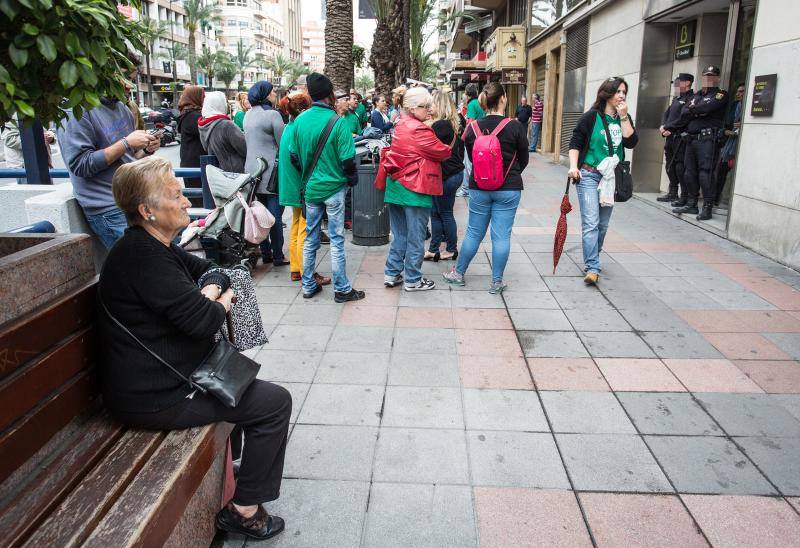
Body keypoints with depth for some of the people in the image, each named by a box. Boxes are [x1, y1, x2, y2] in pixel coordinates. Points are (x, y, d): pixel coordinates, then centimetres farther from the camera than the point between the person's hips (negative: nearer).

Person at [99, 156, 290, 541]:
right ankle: (243, 510, 3)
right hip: (153, 398, -11)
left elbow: (211, 270, 15)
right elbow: (201, 320, -29)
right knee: (275, 402, -7)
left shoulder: (153, 246, 8)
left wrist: (211, 291, -7)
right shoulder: (144, 256, -25)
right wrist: (220, 304, -7)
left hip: (157, 377, 11)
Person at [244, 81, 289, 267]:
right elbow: (284, 144, -11)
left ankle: (265, 253, 19)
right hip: (271, 170, -8)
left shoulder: (248, 115, 11)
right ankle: (278, 256, 3)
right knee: (275, 215, -2)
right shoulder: (272, 114, -13)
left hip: (253, 170, 8)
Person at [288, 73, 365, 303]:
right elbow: (347, 159, -15)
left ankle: (308, 286, 24)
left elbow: (293, 154, 5)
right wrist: (352, 180, 4)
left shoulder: (300, 120, -1)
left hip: (310, 188, 5)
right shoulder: (337, 122, -15)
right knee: (336, 240, 3)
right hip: (334, 188, -4)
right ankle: (342, 289, 11)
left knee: (310, 238, 14)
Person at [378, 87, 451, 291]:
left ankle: (392, 274, 22)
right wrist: (448, 146, 11)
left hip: (395, 186, 8)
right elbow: (444, 153, -10)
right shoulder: (419, 130, -16)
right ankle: (412, 280, 12)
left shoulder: (400, 126, 10)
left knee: (399, 235, 17)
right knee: (415, 238, 3)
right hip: (415, 190, -8)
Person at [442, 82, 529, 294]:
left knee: (473, 232, 15)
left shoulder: (473, 128, -4)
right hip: (508, 189, -2)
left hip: (479, 188, 3)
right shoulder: (515, 127, -11)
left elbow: (471, 157, 8)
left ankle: (459, 273, 26)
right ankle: (497, 282, 12)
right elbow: (524, 159, 0)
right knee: (502, 235, 5)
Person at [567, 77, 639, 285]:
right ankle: (593, 268, -16)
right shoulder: (591, 117, -5)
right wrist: (573, 166, -14)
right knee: (591, 223, -14)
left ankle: (591, 259, 28)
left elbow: (631, 143, -5)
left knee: (603, 224, 12)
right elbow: (575, 142, -4)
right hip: (589, 175, -5)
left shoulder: (624, 119, 8)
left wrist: (623, 117, -10)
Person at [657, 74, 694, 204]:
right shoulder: (676, 98, 21)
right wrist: (664, 127, -1)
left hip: (681, 138, -9)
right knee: (670, 166, 13)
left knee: (681, 167, -9)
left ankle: (685, 196, -5)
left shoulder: (692, 98, -8)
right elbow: (666, 113, 17)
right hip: (670, 137, 9)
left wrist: (666, 127, -13)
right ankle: (672, 193, 23)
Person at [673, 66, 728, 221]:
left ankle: (707, 208, -8)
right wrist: (698, 112, -8)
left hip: (707, 139, -7)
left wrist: (692, 110, 1)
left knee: (705, 173, -11)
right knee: (689, 172, 8)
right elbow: (683, 114, 8)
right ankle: (692, 204, 17)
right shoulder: (696, 95, 23)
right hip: (691, 138, 7)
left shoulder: (720, 95, 4)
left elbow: (707, 106, -16)